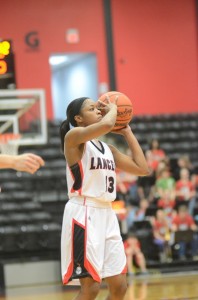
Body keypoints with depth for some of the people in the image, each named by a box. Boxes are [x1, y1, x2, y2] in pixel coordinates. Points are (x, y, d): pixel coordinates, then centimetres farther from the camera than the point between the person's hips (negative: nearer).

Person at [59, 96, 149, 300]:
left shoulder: (108, 149, 18)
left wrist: (127, 133, 18)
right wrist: (113, 108, -3)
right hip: (83, 214, -8)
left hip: (106, 214, 8)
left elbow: (142, 168, 15)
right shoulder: (74, 137, -6)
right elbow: (106, 125, -25)